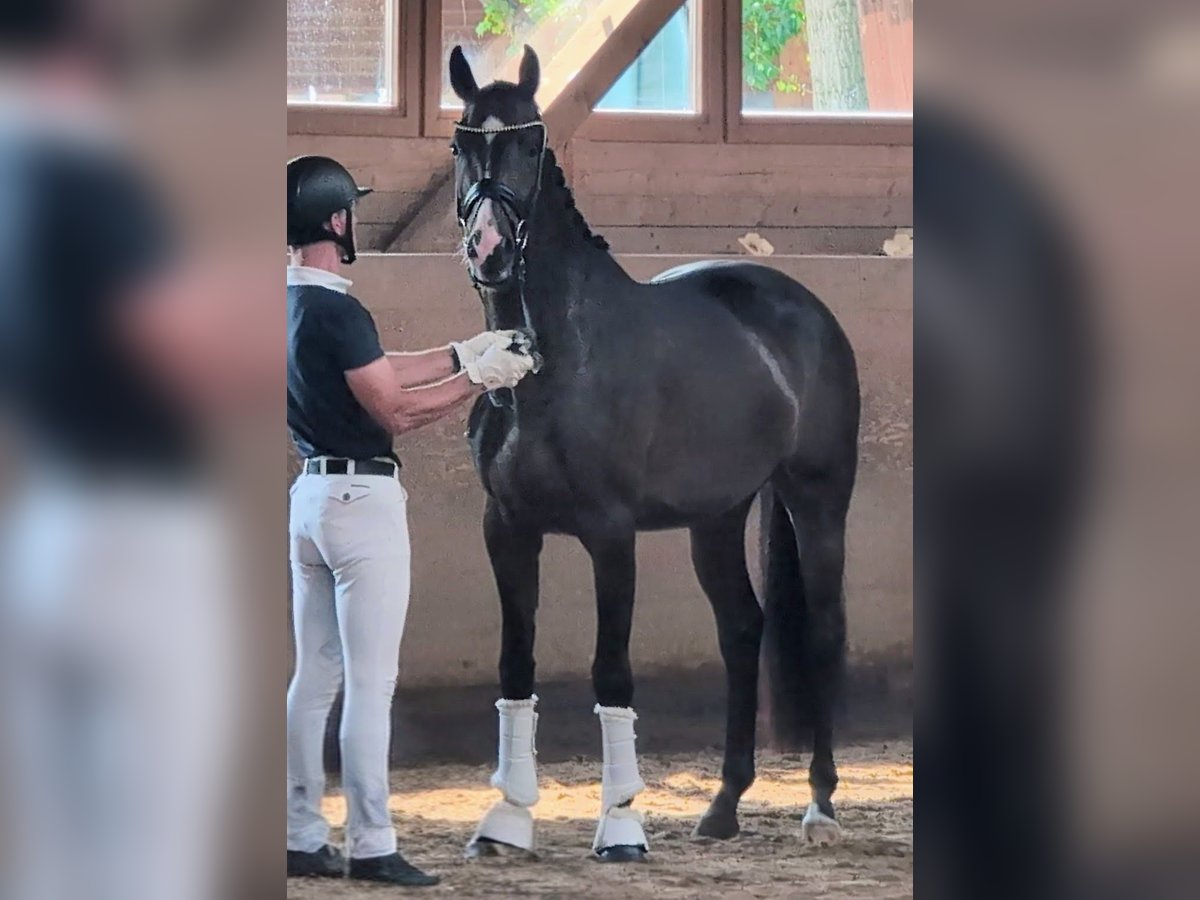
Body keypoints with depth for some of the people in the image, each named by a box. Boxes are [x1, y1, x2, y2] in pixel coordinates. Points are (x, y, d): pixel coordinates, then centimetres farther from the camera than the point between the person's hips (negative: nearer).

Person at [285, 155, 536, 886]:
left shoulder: (291, 306, 10)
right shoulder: (335, 311, -19)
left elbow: (379, 371, 18)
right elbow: (396, 411, -16)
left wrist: (466, 352, 20)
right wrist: (480, 380, -7)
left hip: (311, 494, 9)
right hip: (363, 497, -9)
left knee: (314, 676, 12)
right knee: (371, 682, -4)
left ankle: (302, 838, 16)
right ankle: (371, 845, -2)